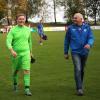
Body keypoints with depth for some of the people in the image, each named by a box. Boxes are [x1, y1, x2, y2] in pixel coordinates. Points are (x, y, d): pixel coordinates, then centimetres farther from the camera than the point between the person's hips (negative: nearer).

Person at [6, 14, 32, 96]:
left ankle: (27, 89, -14)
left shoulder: (27, 29, 4)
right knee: (16, 70, 16)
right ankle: (15, 83, 44)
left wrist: (30, 52, 25)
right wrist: (12, 51, -34)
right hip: (15, 53, -1)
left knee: (27, 70, -13)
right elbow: (8, 42, -17)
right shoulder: (13, 30, -6)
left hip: (25, 53, 1)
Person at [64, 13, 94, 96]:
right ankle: (79, 89, -12)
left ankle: (80, 85, 34)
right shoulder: (71, 28, -1)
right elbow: (67, 41, 6)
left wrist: (89, 44, -27)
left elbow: (91, 38, -4)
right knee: (78, 69, -15)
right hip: (75, 52, -2)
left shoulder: (87, 27, 2)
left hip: (84, 52, 2)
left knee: (82, 70, 15)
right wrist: (66, 52, 8)